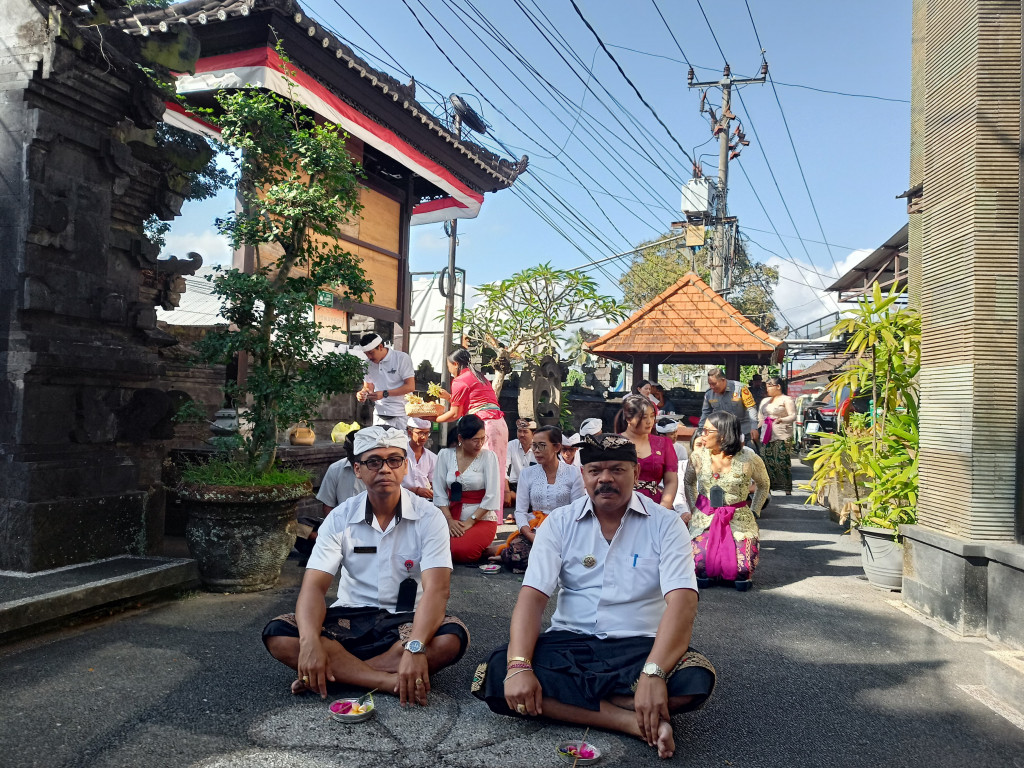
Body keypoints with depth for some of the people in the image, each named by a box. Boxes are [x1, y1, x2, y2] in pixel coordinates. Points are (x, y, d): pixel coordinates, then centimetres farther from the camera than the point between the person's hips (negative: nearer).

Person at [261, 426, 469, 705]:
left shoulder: (428, 517, -10)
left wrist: (415, 648, -39)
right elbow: (314, 586, -13)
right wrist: (310, 642, -33)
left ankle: (334, 672, -24)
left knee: (453, 637, -33)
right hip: (351, 617, 2)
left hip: (406, 620, -1)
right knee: (277, 634, -23)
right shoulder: (340, 519, -4)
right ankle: (390, 680, -29)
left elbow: (436, 588, -22)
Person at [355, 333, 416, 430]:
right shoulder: (368, 363, 9)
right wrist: (362, 394, -7)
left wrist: (384, 394, -20)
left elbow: (410, 386, -12)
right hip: (379, 415, 5)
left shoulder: (402, 358, -7)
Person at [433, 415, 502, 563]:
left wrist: (470, 521, -12)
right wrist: (450, 520, -10)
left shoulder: (488, 456, -4)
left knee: (460, 551, -28)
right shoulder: (445, 455, 2)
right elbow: (439, 493, 2)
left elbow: (492, 496, -8)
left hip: (482, 519, -2)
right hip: (452, 517, 3)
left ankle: (483, 550, 6)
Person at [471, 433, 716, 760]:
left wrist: (654, 674, -32)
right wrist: (519, 666, -26)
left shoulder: (665, 524, -5)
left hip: (638, 647, -2)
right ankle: (640, 723, -23)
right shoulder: (559, 522, 0)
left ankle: (566, 702, -18)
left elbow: (682, 602, -17)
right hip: (569, 642, 2)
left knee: (696, 679, -33)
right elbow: (532, 596, -9)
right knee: (495, 675, -27)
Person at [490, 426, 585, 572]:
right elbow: (520, 511, 2)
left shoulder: (573, 473, 2)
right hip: (532, 528, 1)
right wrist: (532, 536, -16)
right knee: (517, 556, -30)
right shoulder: (527, 473, 8)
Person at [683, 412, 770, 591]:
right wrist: (692, 509, 9)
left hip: (739, 518, -1)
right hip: (705, 516, 1)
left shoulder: (748, 459, -11)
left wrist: (754, 512, 5)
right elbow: (688, 482, 15)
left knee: (743, 569, -16)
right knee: (701, 566, -17)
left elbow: (763, 485, 10)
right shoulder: (698, 456, -5)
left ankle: (741, 575, 23)